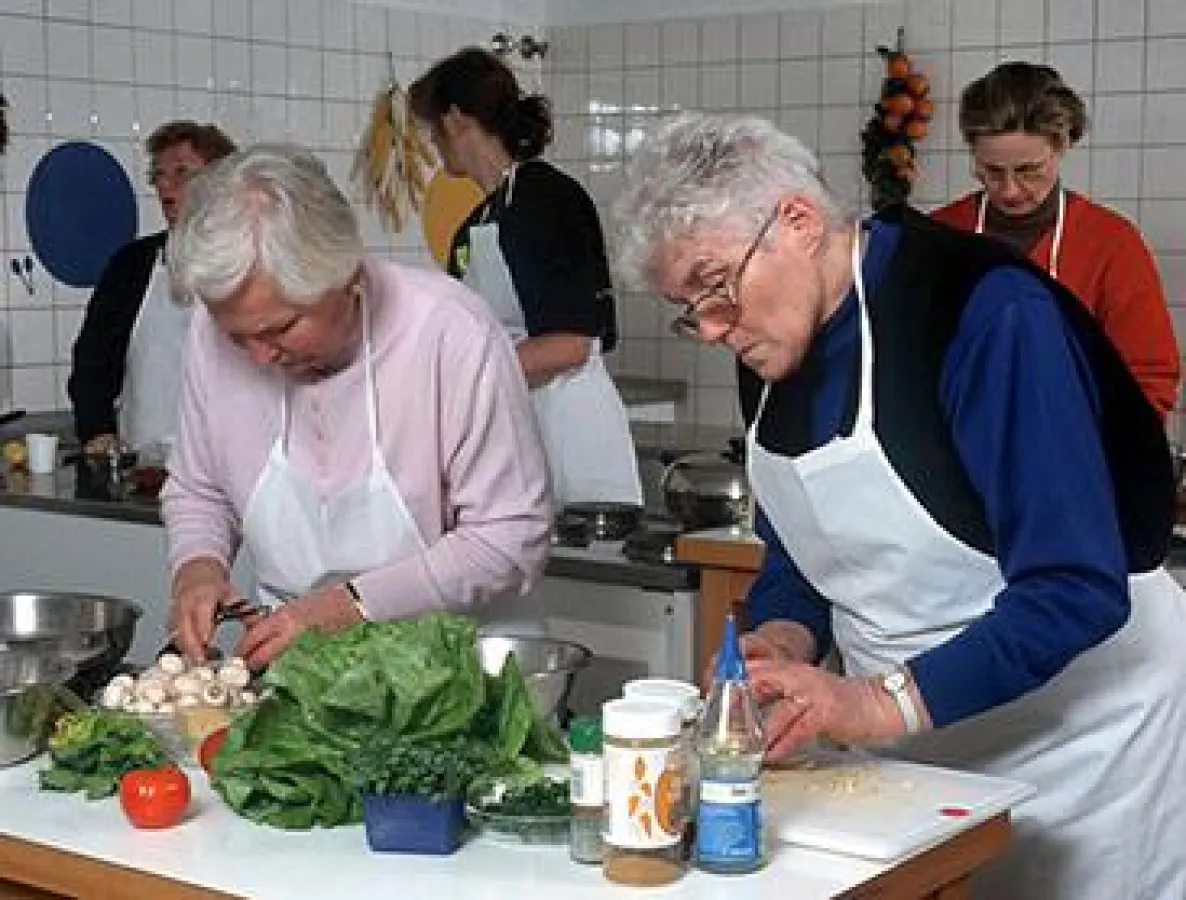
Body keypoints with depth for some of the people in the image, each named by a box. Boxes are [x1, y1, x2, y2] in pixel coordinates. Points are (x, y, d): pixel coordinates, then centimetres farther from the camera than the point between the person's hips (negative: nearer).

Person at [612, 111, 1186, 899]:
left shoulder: (985, 310, -24)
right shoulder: (775, 350, -1)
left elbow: (1077, 588, -28)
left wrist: (884, 703, -32)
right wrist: (785, 639, -10)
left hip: (1080, 733, -6)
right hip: (912, 746, 6)